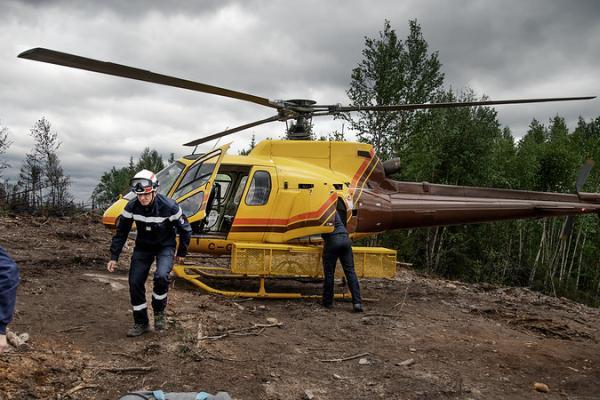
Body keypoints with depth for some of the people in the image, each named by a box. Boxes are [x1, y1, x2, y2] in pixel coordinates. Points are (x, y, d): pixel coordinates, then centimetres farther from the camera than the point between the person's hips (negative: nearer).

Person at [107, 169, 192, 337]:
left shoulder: (169, 207, -26)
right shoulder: (132, 207, -17)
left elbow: (185, 229, -11)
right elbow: (121, 232, -4)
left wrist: (181, 253, -1)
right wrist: (114, 257, -6)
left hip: (165, 246, -3)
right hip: (143, 247, 4)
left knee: (161, 276, -28)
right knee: (135, 283, -4)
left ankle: (159, 311, 0)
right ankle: (141, 323, 15)